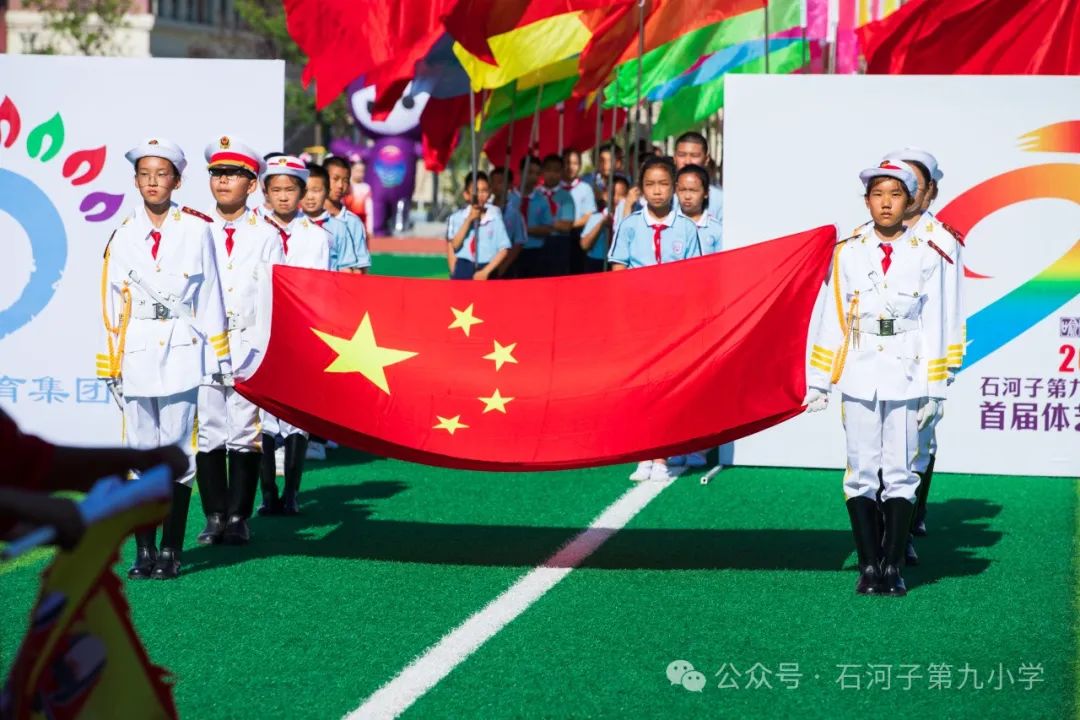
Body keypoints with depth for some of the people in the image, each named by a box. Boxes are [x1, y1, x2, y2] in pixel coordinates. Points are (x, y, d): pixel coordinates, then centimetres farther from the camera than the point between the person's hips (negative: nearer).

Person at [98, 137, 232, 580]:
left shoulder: (197, 231, 3)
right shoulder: (122, 236, 7)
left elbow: (210, 295, 6)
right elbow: (111, 303, 9)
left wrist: (219, 357, 6)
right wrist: (110, 365, 6)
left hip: (181, 352, -2)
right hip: (137, 355, 2)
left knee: (177, 448, -4)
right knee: (141, 451, 2)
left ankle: (171, 552, 1)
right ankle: (143, 551, 7)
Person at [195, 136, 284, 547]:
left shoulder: (266, 235, 6)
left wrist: (262, 349, -5)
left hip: (250, 345, -1)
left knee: (246, 432, 0)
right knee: (207, 430, 1)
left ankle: (238, 518, 7)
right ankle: (215, 516, 9)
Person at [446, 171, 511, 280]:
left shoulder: (495, 217, -2)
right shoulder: (457, 217, 3)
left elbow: (504, 249, -3)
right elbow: (454, 245, -5)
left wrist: (485, 271, -11)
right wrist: (469, 220, -12)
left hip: (487, 274, -1)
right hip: (463, 271, 1)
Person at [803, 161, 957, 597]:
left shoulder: (928, 256, 4)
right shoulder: (847, 253, 6)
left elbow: (934, 326, 4)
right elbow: (832, 320, 7)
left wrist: (934, 392, 1)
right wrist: (818, 383, 3)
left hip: (906, 376, -1)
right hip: (859, 376, 1)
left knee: (900, 473, 0)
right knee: (861, 474, 1)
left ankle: (894, 568, 4)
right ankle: (869, 567, 6)